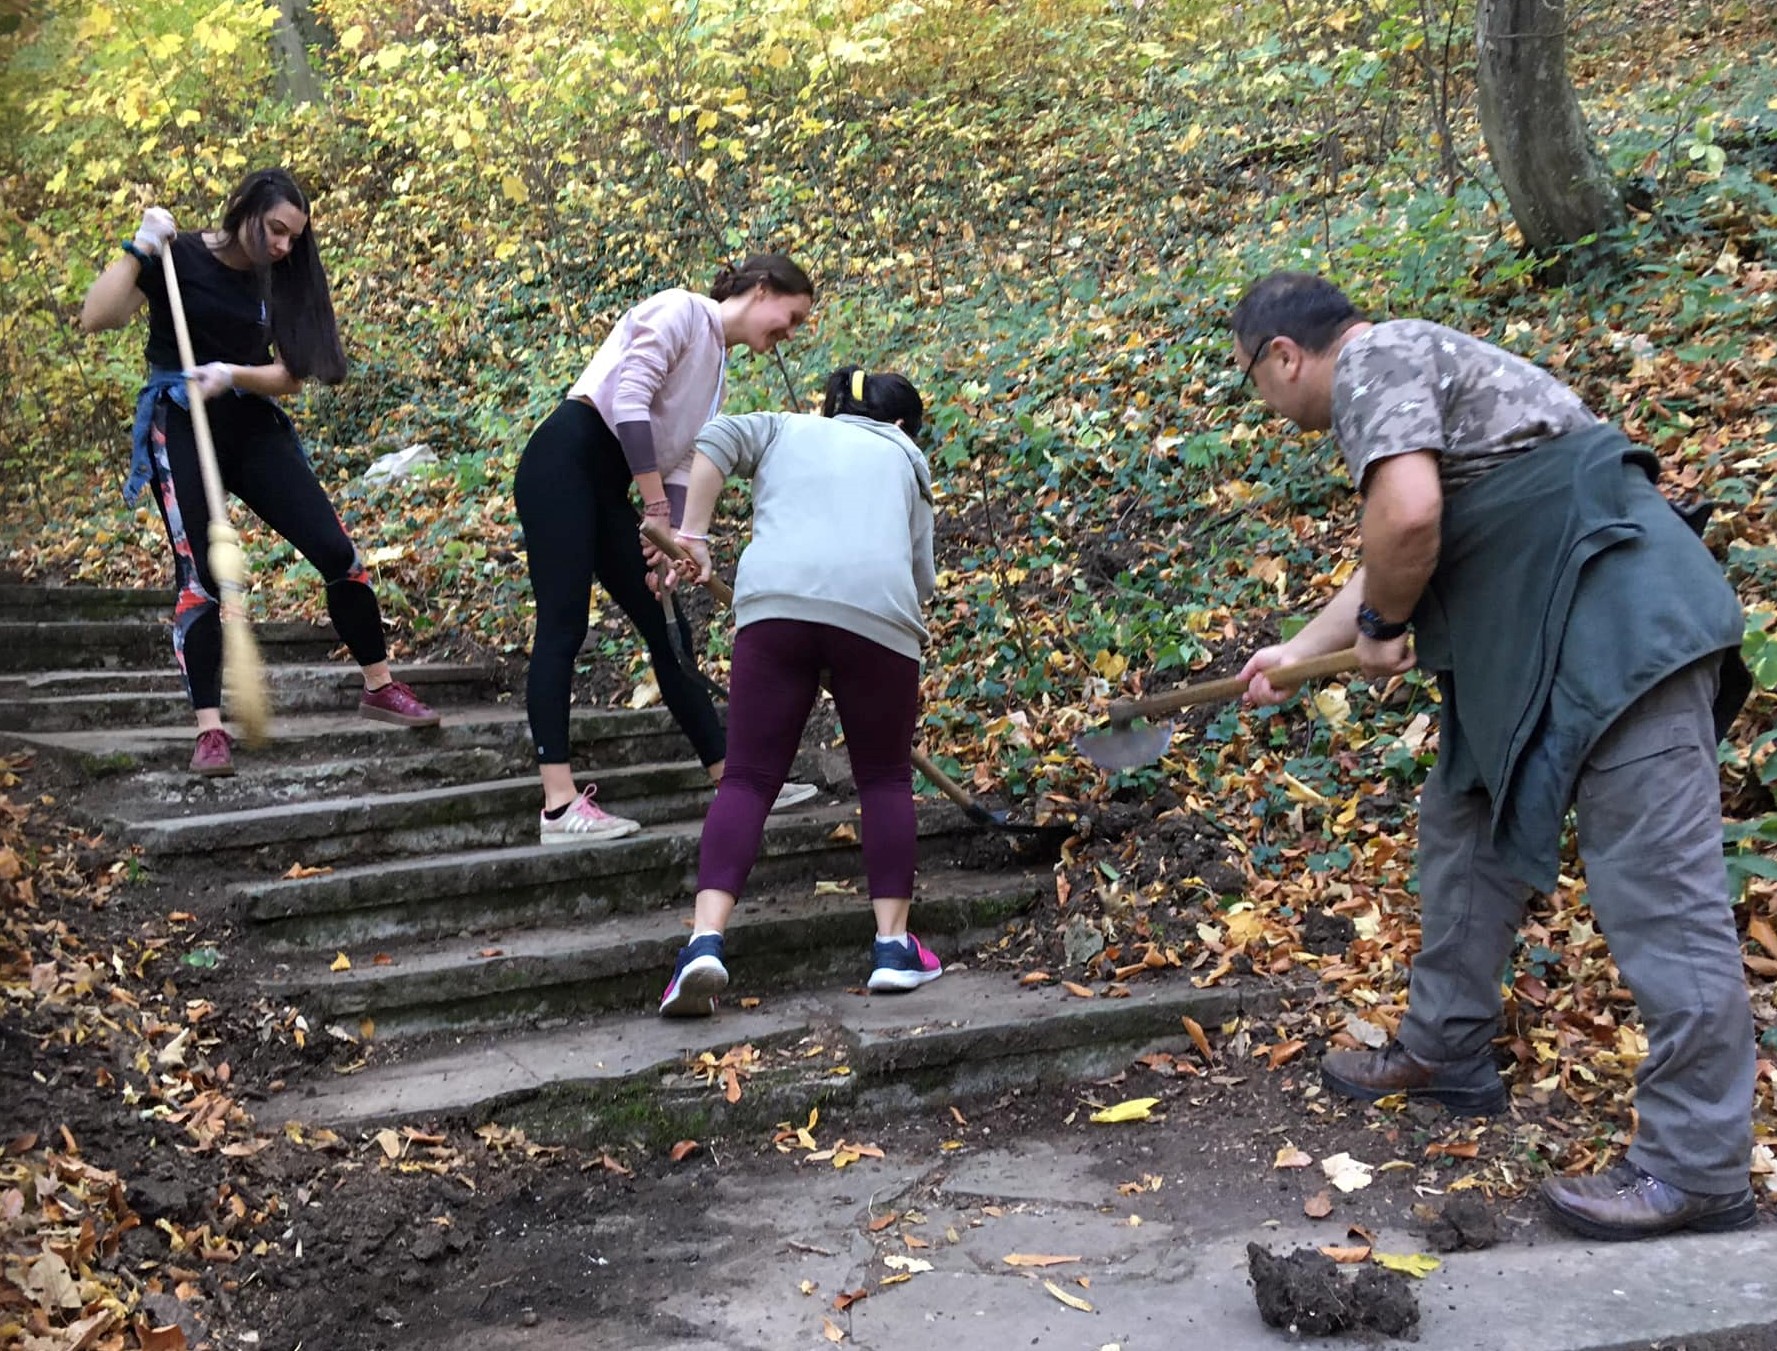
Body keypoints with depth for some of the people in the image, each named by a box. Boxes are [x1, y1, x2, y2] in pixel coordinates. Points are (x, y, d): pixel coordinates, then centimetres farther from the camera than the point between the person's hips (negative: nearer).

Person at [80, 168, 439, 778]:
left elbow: (291, 375, -1)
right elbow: (96, 319, -16)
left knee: (337, 551, -3)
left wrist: (232, 375, -19)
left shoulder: (279, 280, 6)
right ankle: (210, 730, -6)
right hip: (180, 427, -4)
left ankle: (379, 687, 12)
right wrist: (139, 250, -22)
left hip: (255, 426, 4)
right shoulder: (177, 256, -6)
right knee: (199, 574, -11)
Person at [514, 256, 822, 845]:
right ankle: (559, 804, -15)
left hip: (607, 489, 9)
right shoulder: (680, 310, -4)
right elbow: (627, 398, -17)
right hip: (565, 461, -9)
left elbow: (680, 464, 14)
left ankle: (734, 780, 13)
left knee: (668, 630, 8)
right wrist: (657, 507, -16)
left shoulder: (715, 368, 20)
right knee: (563, 626, -13)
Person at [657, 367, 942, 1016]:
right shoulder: (903, 457, 30)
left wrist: (691, 535, 10)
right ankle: (894, 945, 12)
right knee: (885, 779, 14)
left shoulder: (783, 427, 31)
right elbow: (921, 574, 23)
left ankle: (705, 941, -11)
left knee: (748, 778, 3)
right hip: (877, 607, 0)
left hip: (775, 599, 0)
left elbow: (716, 440, 11)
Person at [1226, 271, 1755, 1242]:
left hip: (1617, 623, -11)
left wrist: (1380, 626, -7)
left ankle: (1698, 1170, -4)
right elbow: (1395, 558, 34)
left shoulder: (1374, 356, -9)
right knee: (1463, 827, 17)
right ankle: (1446, 1054, 30)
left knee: (1659, 888, -9)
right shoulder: (1397, 370, 23)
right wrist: (1298, 650, 41)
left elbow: (1408, 515, -27)